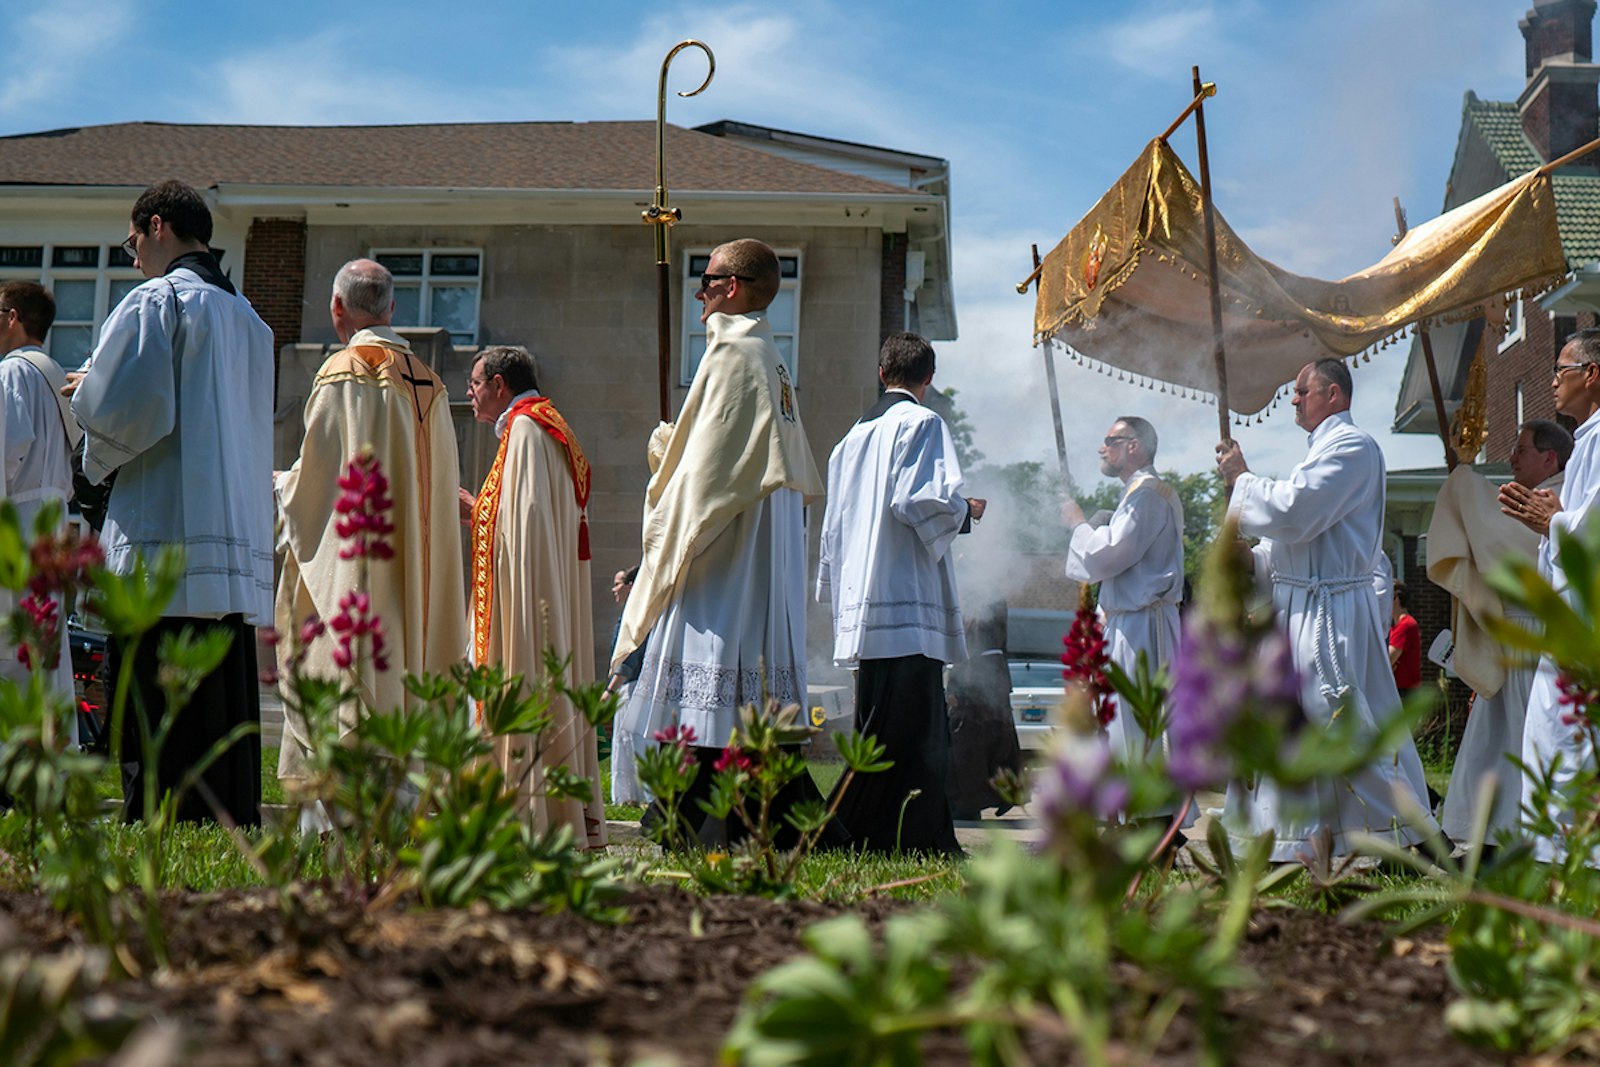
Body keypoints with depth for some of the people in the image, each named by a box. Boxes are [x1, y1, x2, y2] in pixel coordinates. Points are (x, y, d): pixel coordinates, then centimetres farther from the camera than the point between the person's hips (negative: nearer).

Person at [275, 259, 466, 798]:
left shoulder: (343, 374, -8)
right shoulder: (428, 384, 12)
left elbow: (315, 479, -10)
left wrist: (278, 485, 11)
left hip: (349, 571, -7)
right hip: (410, 576, 7)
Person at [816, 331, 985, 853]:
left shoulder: (854, 434, 19)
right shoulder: (922, 423, -3)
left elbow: (833, 527, 21)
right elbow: (921, 501, -17)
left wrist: (839, 598, 28)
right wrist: (966, 511, 3)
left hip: (862, 608, 8)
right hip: (906, 606, -8)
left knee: (922, 736, 10)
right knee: (906, 736, -8)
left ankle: (934, 841, 10)